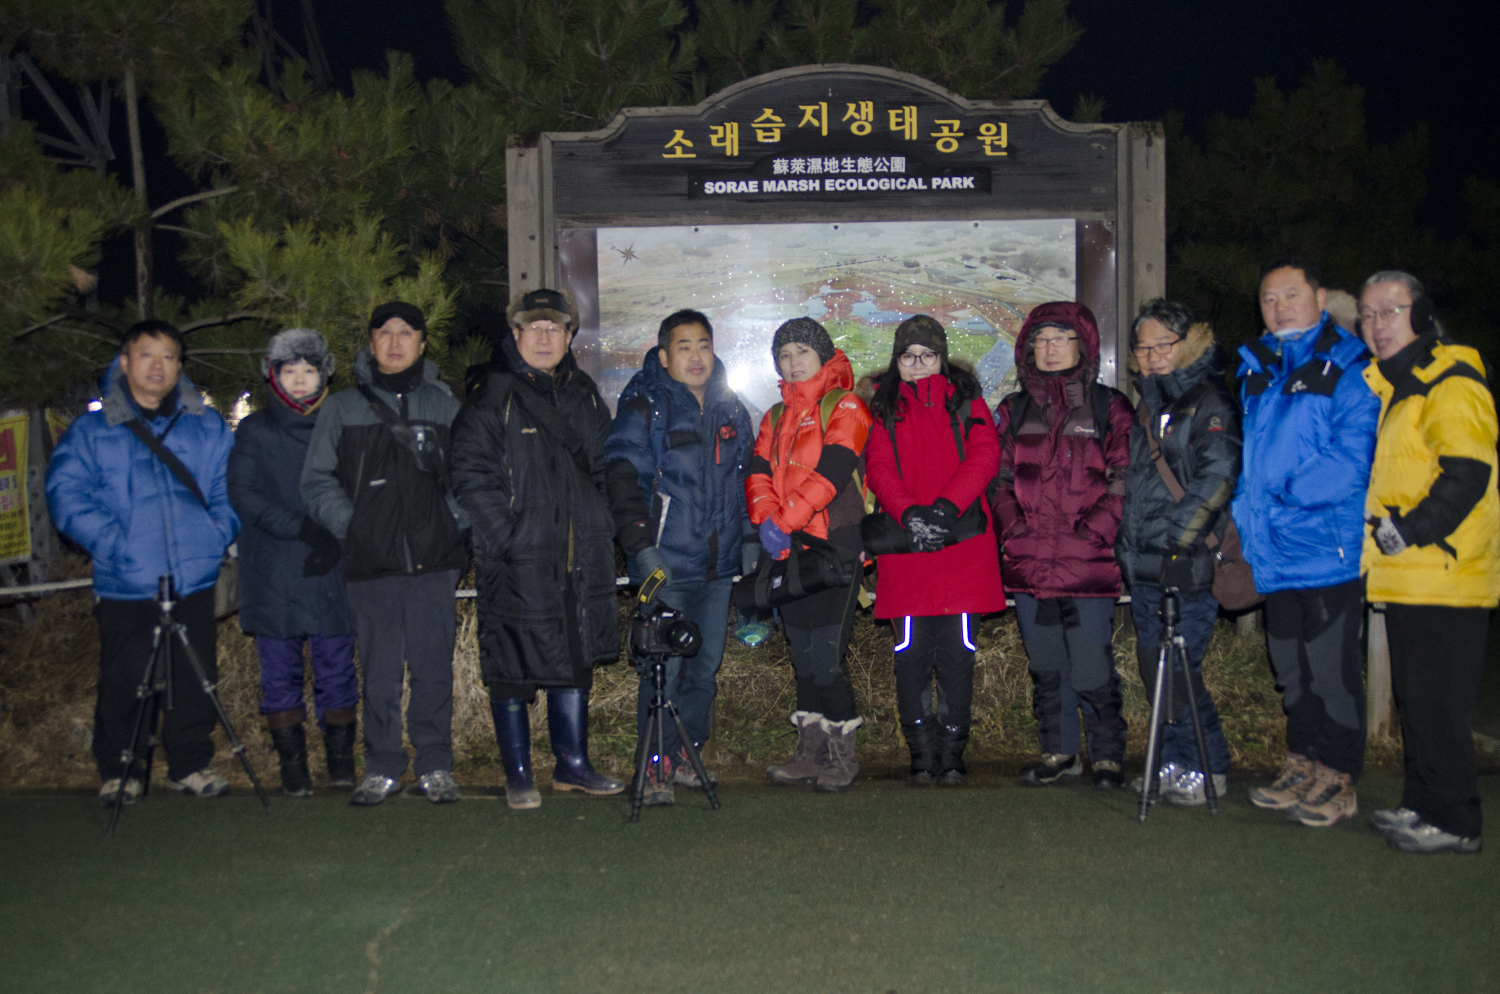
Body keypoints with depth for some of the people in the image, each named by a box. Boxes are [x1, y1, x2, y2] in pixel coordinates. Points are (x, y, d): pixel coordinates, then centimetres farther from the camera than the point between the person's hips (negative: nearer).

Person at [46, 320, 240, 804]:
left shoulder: (208, 427, 11)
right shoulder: (91, 431, 5)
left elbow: (231, 488, 12)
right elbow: (67, 494, -3)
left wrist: (218, 534, -5)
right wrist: (113, 542, -14)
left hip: (195, 580, 2)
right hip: (125, 585, -2)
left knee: (194, 681, 7)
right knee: (124, 682, 3)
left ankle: (191, 764, 21)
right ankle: (117, 772, 18)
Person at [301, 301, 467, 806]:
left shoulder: (445, 405, 12)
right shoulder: (342, 408, 11)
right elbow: (317, 482, 10)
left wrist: (453, 521, -1)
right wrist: (350, 525, -3)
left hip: (434, 560, 0)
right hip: (370, 563, 0)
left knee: (434, 669, 1)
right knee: (379, 672, 2)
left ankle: (435, 768, 11)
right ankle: (381, 768, 14)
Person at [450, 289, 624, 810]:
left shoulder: (585, 397, 13)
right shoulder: (491, 401, -5)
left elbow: (605, 469, 21)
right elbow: (472, 479, -10)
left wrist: (602, 530, 11)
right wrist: (508, 539, -15)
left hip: (583, 560, 6)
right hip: (517, 563, -6)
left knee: (577, 661, 14)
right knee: (513, 670, 2)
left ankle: (573, 763, 26)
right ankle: (518, 775, 13)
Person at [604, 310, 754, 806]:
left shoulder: (730, 409, 13)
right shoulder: (644, 408, -4)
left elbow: (746, 479, 22)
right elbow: (623, 478, -10)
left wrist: (750, 538, 15)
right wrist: (641, 546, -18)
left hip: (718, 564, 6)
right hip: (666, 561, -5)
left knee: (705, 666, 12)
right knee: (663, 669, -6)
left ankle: (685, 756, 26)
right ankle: (655, 769, 4)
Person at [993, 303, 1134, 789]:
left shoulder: (1109, 408, 4)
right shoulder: (1014, 411, 14)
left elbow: (1123, 480, -1)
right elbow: (1000, 479, 14)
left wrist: (1093, 529, -11)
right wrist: (1013, 525, -1)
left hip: (1089, 562, -4)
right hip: (1030, 561, 4)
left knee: (1092, 667, -6)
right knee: (1045, 666, 11)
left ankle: (1107, 755, 11)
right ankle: (1059, 752, 24)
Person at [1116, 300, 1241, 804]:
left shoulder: (1209, 404, -7)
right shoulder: (1150, 407, 19)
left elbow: (1216, 477, -17)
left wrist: (1174, 538, -18)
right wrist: (1128, 544, 18)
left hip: (1187, 567, -8)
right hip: (1146, 571, 8)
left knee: (1178, 670, -8)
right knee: (1155, 668, 12)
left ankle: (1209, 769, 5)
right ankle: (1175, 763, 22)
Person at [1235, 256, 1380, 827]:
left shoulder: (1347, 368, -8)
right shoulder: (1255, 369, 13)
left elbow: (1352, 459, -18)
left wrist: (1287, 494, -21)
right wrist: (1243, 515, 7)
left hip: (1328, 547, -7)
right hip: (1274, 552, 7)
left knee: (1332, 668, 1)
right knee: (1289, 667, 17)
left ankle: (1338, 781, 12)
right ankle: (1302, 765, 31)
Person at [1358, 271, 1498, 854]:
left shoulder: (1451, 384, -12)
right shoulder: (1390, 385, 18)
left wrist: (1413, 528, -22)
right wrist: (1375, 529, 16)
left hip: (1443, 573, -10)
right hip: (1405, 577, 10)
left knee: (1437, 703, -6)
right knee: (1414, 698, 15)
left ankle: (1453, 822, 3)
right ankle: (1422, 805, 25)